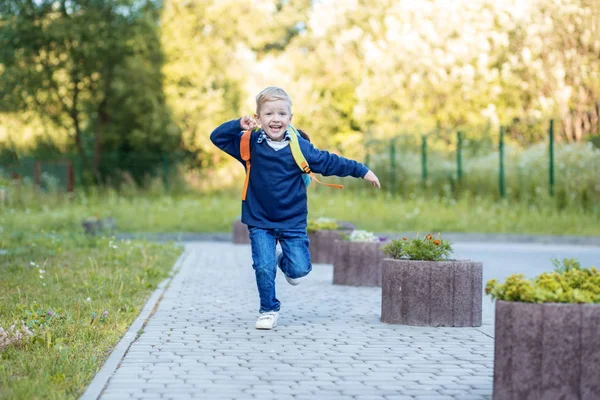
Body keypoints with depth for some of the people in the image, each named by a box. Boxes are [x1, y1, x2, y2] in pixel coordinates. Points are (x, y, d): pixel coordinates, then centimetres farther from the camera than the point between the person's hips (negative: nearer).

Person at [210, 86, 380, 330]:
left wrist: (362, 171, 3)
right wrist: (239, 125, -23)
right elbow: (217, 137, -7)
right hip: (260, 221, 0)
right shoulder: (249, 144, -6)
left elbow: (329, 162, 2)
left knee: (299, 270, -2)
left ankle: (285, 261, 34)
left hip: (292, 221, 1)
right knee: (264, 268, -7)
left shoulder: (300, 147, -6)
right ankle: (268, 310, 14)